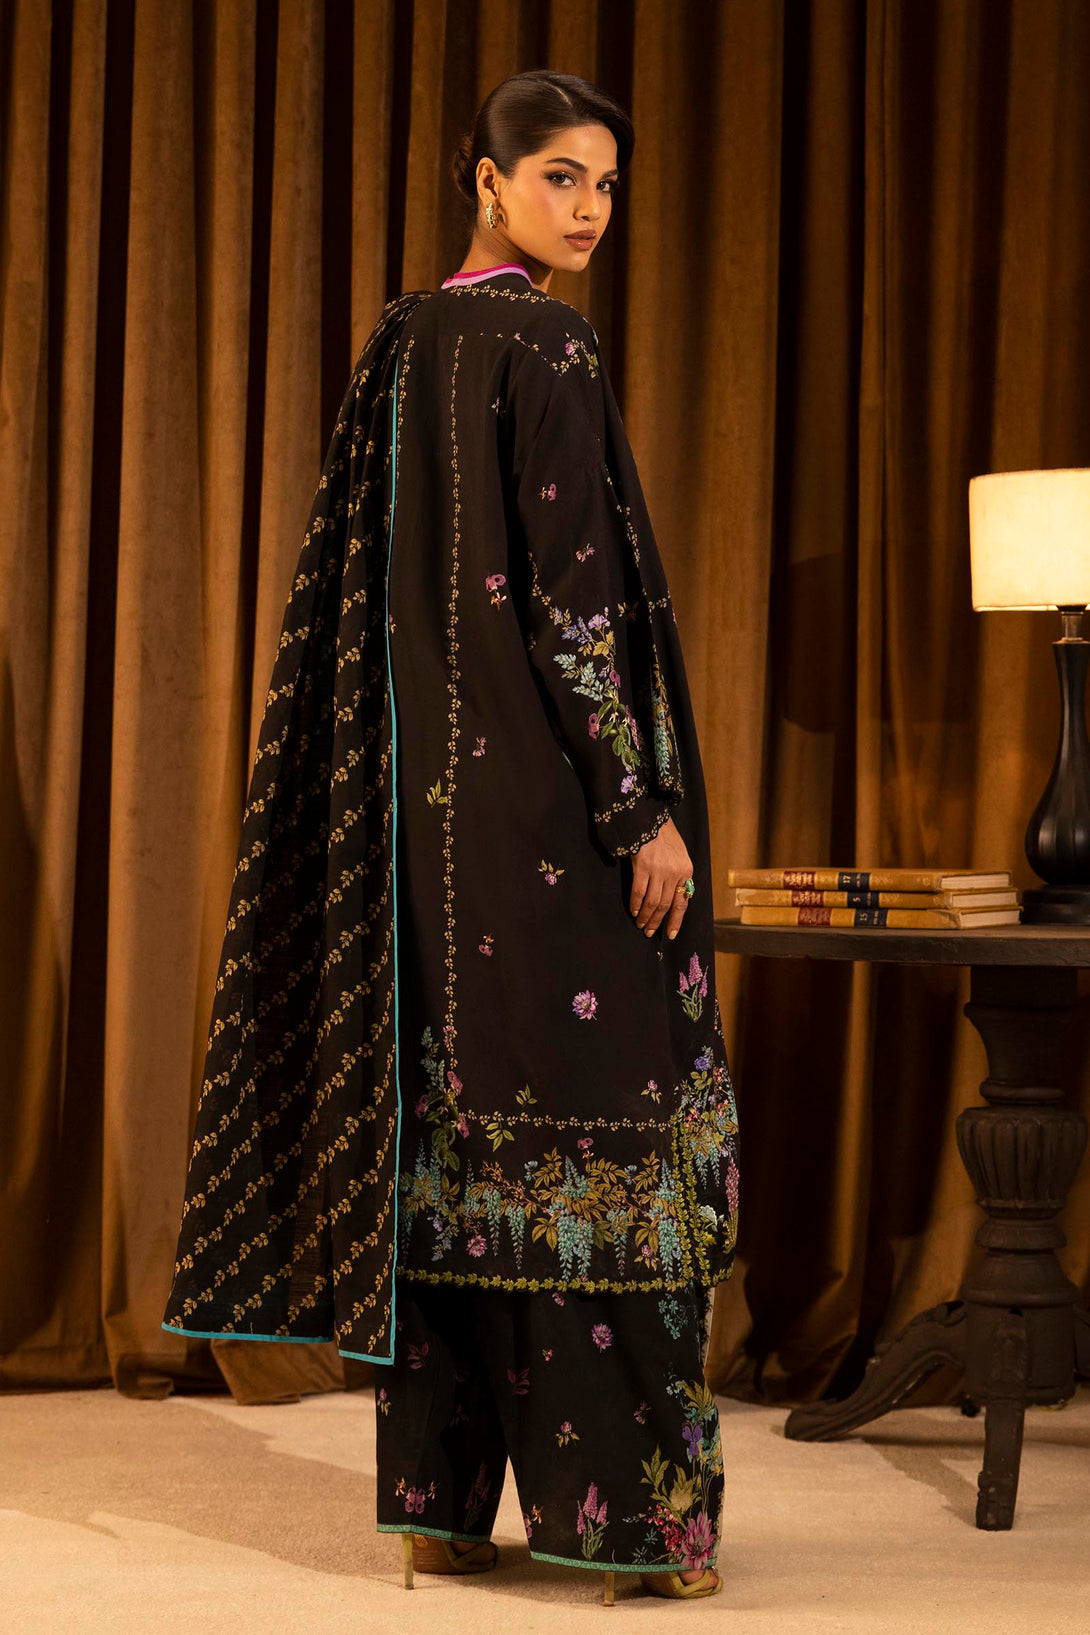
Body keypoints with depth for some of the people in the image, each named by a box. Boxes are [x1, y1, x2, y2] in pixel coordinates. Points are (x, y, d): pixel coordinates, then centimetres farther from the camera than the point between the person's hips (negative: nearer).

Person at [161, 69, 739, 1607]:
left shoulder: (400, 347, 12)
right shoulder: (544, 347, -12)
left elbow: (359, 597, 14)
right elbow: (577, 597, -17)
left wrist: (409, 789, 18)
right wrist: (646, 810, -16)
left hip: (420, 789, 8)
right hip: (547, 793, -8)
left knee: (443, 1113, 8)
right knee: (588, 1119, -4)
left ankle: (440, 1497, 12)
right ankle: (632, 1508, -1)